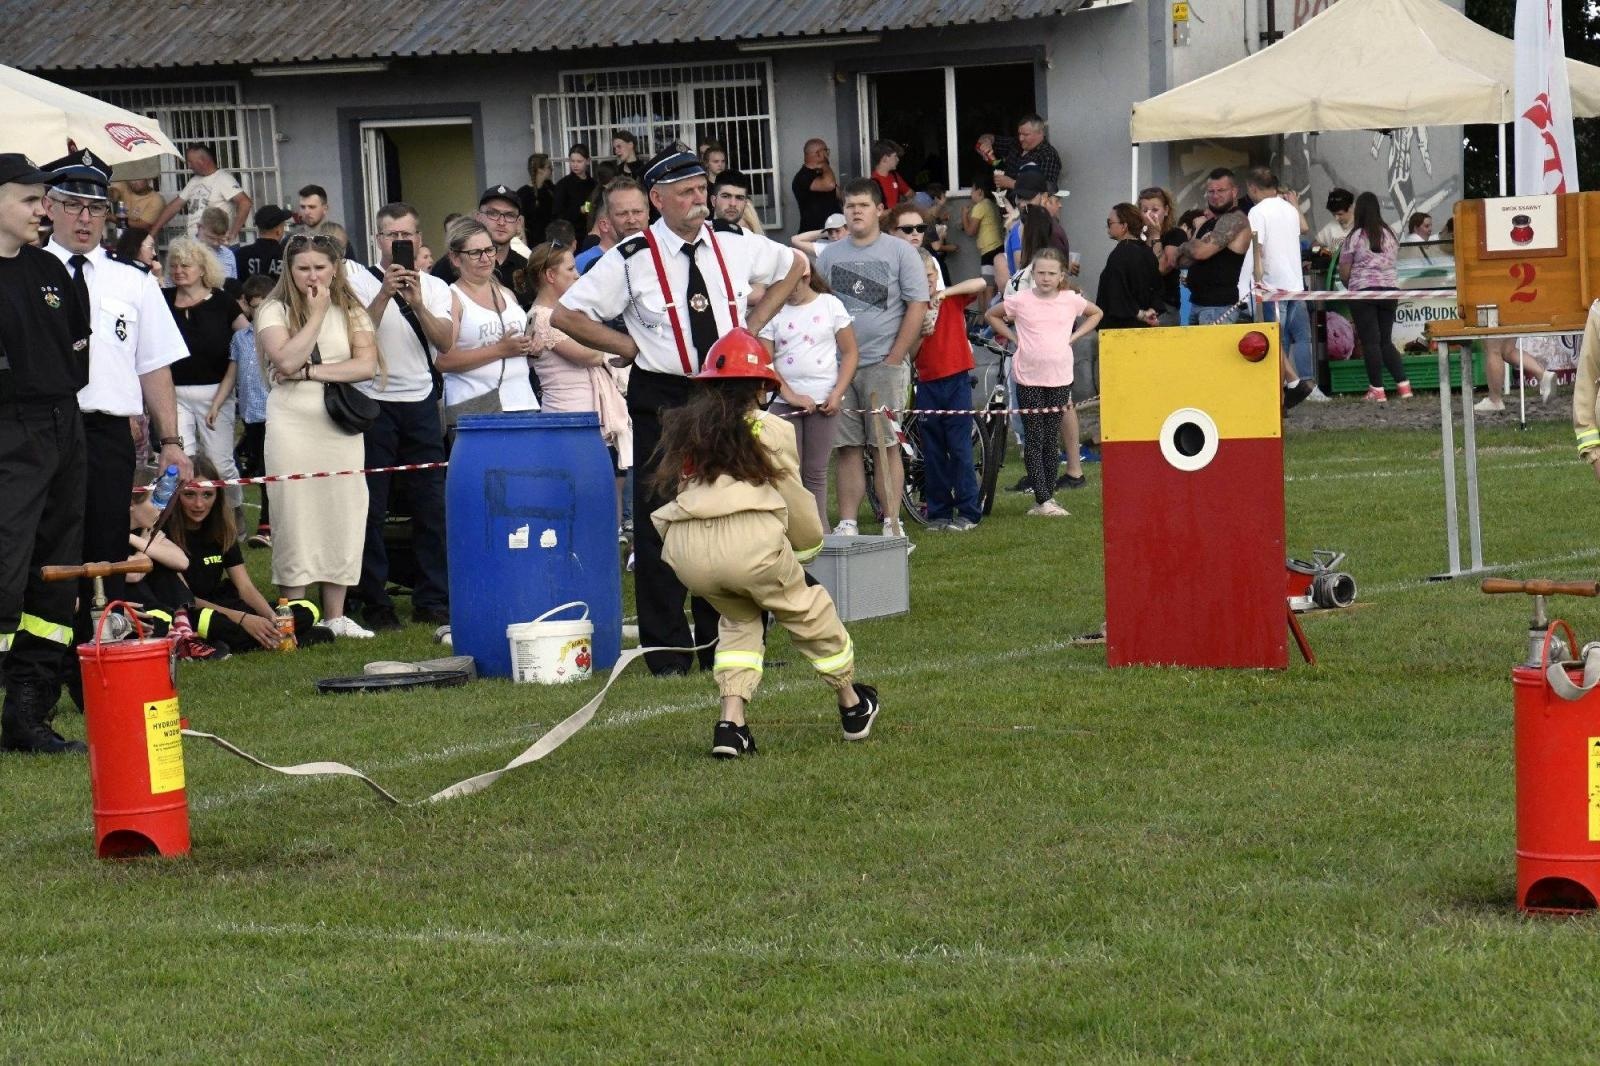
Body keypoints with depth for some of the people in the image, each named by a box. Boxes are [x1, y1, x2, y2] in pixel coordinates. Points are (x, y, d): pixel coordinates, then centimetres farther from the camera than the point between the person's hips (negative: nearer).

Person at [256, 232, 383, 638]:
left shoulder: (351, 311, 11)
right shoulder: (275, 311, 3)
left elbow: (367, 364, -3)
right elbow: (287, 360, -14)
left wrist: (310, 371, -10)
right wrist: (316, 314, -10)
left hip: (340, 426, 3)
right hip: (292, 425, -3)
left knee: (342, 516, 2)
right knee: (295, 516, -4)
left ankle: (334, 616, 7)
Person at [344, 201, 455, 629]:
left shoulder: (435, 288, 10)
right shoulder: (361, 281, 2)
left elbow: (445, 342, -5)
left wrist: (417, 303, -19)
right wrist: (385, 294, -21)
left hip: (420, 404, 2)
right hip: (373, 402, -2)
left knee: (431, 505, 3)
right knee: (370, 508, -2)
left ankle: (433, 601, 10)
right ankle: (374, 604, 4)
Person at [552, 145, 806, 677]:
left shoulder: (735, 245, 1)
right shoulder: (631, 260, -9)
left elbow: (793, 267, 20)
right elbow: (565, 315, -5)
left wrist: (752, 325, 9)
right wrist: (631, 347, -6)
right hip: (661, 399, -3)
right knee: (659, 526, -1)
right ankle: (667, 650, 7)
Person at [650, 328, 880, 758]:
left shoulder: (683, 430, 23)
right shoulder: (769, 428, 12)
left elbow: (673, 490, 19)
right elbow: (795, 500, 15)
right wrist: (808, 545, 34)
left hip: (684, 548, 4)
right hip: (748, 538, -4)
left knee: (738, 617, 28)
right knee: (808, 612, 19)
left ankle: (731, 721, 10)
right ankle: (853, 706, 35)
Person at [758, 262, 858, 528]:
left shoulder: (830, 305, 4)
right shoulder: (773, 311, 4)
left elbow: (850, 353, 5)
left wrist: (837, 394, -6)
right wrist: (790, 395, -11)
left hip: (824, 402, 0)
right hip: (784, 403, 0)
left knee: (816, 473, 3)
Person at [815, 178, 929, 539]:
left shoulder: (900, 252, 1)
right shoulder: (829, 255, 12)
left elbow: (917, 306, -2)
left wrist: (893, 360, -7)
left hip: (883, 364, -3)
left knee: (886, 446, -2)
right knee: (846, 448, 2)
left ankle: (892, 524, 0)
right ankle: (847, 525, 4)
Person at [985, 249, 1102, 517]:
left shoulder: (1070, 300, 2)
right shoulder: (1020, 300, -3)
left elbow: (1095, 313, 20)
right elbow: (991, 316, 11)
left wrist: (1073, 336, 7)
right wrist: (1013, 337, 1)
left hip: (1060, 378, 2)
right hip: (1028, 378, -2)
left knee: (1052, 439, 6)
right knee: (1034, 439, -3)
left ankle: (1048, 495, 13)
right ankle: (1042, 500, -5)